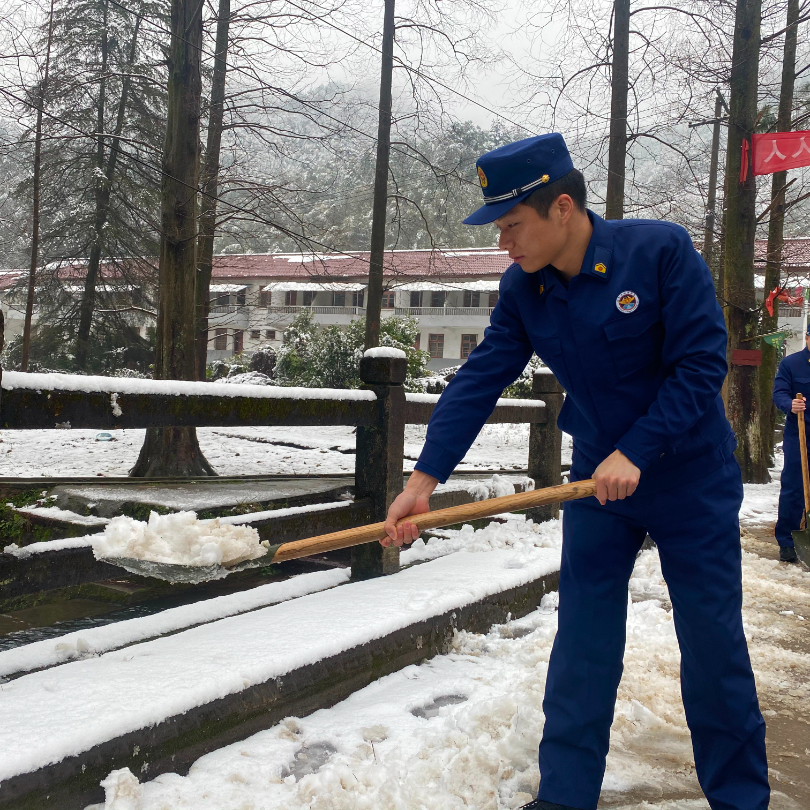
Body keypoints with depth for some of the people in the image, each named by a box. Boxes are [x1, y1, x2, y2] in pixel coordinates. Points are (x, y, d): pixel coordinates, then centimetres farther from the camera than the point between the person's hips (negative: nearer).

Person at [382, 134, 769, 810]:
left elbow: (702, 363, -19)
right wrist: (424, 479, -15)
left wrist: (635, 453, -25)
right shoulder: (523, 291, -5)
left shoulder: (661, 250, -18)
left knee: (714, 641, 5)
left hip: (692, 479, -3)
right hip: (598, 478, 4)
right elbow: (478, 384, -7)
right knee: (582, 640, 5)